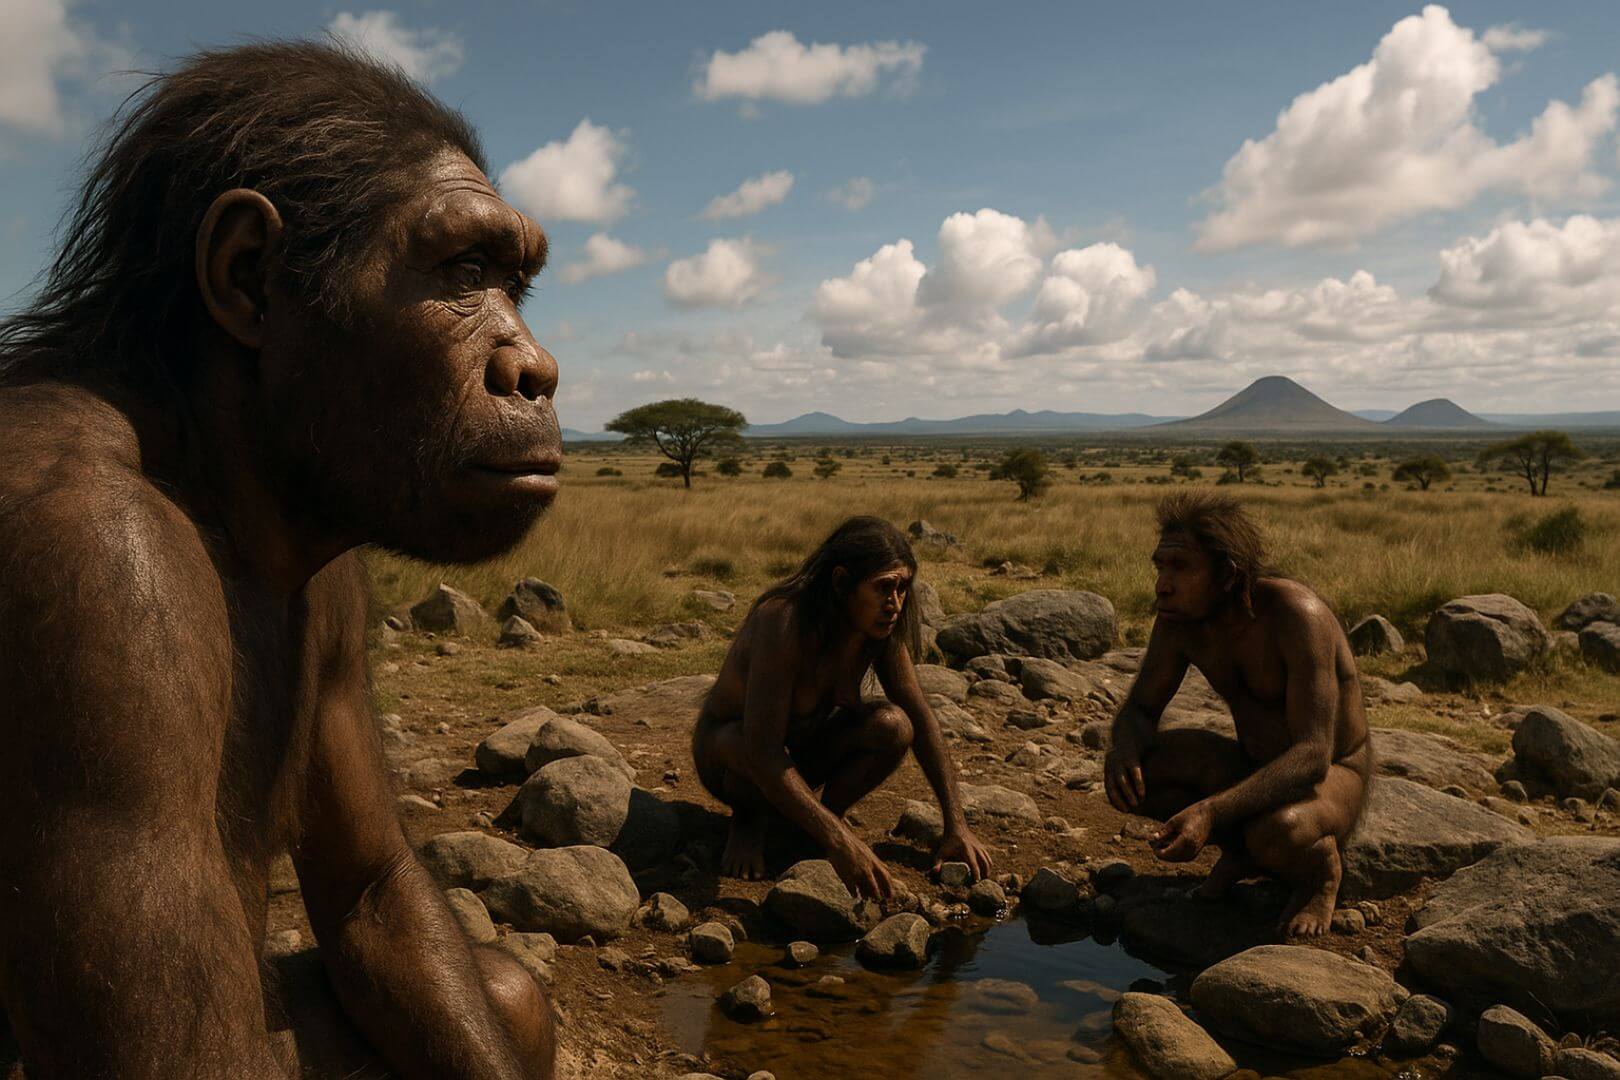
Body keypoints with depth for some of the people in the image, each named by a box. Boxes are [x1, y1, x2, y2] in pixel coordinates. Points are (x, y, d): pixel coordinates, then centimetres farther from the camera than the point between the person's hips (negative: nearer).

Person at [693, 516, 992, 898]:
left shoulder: (881, 626, -14)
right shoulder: (783, 621, -35)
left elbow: (921, 720, -6)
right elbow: (761, 752, -41)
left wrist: (957, 825, -12)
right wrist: (838, 842, -46)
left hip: (805, 751, 4)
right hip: (726, 751, -4)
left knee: (892, 725, -25)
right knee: (746, 748, -41)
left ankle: (830, 812, 2)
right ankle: (750, 818, -5)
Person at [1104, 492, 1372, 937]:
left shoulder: (1298, 615, -30)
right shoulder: (1180, 617, -11)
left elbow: (1312, 757, -35)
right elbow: (1138, 710, -3)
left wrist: (1210, 811, -48)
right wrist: (1125, 746, -29)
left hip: (1332, 779, -5)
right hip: (1255, 767, 5)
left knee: (1276, 835, -39)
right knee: (1128, 775, -18)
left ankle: (1321, 866, -1)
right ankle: (1243, 847, 6)